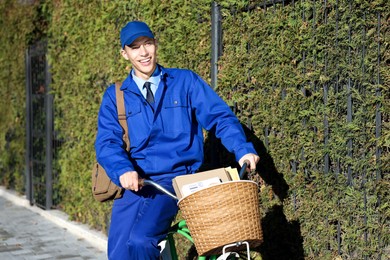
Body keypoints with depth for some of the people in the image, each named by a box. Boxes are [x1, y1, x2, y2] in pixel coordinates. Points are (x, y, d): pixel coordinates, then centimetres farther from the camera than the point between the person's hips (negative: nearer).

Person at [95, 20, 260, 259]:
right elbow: (107, 142, -1)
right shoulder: (115, 96, 12)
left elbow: (221, 117, 3)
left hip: (174, 180, -3)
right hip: (132, 185, 3)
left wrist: (244, 150, -15)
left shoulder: (185, 81, 10)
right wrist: (124, 171, -22)